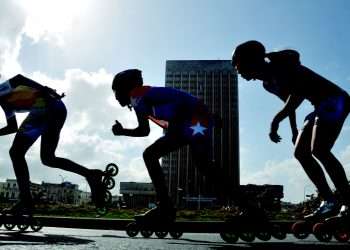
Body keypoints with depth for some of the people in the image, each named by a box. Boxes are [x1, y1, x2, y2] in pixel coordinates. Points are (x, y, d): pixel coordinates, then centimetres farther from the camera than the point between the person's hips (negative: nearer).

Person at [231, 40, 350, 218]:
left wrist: (276, 120, -29)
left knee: (319, 150, -23)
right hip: (322, 106, 10)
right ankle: (328, 200, 4)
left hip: (335, 99, -10)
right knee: (300, 152, 3)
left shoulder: (278, 65, -16)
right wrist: (294, 131, 20)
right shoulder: (268, 84, 12)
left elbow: (298, 92, -27)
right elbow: (290, 102, 21)